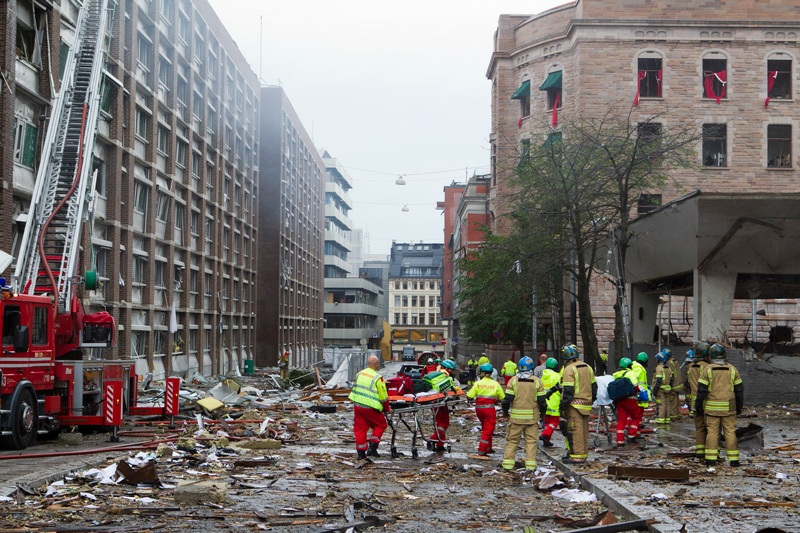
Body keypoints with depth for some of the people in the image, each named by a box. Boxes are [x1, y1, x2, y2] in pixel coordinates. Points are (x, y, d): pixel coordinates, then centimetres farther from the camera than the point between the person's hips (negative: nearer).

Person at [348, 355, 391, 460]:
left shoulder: (360, 374, 8)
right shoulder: (377, 378, -12)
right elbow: (383, 396, -9)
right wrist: (387, 409, 5)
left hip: (357, 404, 6)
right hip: (370, 407, -6)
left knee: (360, 428, 12)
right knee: (381, 425, 13)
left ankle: (361, 452, 11)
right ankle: (372, 448, 4)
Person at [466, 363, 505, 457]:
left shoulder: (478, 383, -1)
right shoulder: (495, 384, -1)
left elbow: (470, 396, -7)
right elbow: (502, 398, 1)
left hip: (479, 408, 3)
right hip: (489, 408, -3)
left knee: (485, 427, 20)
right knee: (488, 429, 0)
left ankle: (488, 448, 28)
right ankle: (482, 451, -7)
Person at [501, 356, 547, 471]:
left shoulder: (513, 380, -3)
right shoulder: (537, 381, 0)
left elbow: (508, 398, -5)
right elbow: (541, 400, 1)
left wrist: (505, 411, 10)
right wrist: (542, 412, 16)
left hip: (516, 416, 0)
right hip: (532, 416, 0)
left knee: (512, 440, 8)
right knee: (531, 440, 7)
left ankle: (508, 462, 5)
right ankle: (530, 463, 3)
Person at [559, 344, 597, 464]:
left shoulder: (569, 369, -11)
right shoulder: (588, 367, 15)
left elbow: (567, 390, -15)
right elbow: (594, 386, 19)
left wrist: (563, 406, -12)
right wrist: (591, 401, 27)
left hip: (575, 404, -8)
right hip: (586, 404, 8)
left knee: (575, 430, -6)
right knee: (584, 430, 13)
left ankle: (577, 456, -7)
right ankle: (583, 454, 19)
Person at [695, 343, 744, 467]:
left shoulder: (708, 369, -3)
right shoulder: (732, 369, 4)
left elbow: (702, 389, -6)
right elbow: (739, 390, 7)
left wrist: (698, 405, 3)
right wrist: (739, 407, 16)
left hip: (712, 407, -1)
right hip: (728, 408, 1)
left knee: (712, 431, 2)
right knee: (730, 431, 4)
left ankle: (711, 459, 0)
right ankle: (733, 459, 3)